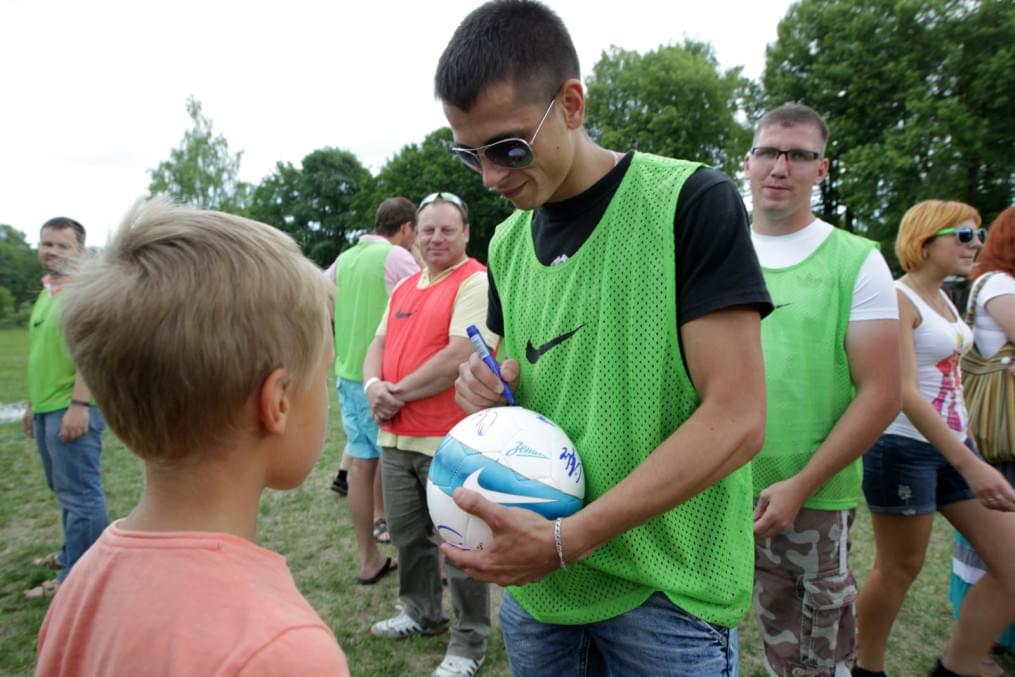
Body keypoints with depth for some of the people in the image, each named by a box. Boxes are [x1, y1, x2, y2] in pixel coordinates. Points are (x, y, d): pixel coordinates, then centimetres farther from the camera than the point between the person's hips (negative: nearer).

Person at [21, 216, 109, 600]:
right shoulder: (47, 291, 17)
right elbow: (42, 355, 21)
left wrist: (79, 404, -25)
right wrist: (33, 403, 22)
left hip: (72, 408, -9)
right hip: (47, 408, 9)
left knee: (80, 492, -2)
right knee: (66, 490, 19)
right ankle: (74, 554, 33)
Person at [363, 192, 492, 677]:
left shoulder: (476, 282, -10)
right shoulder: (404, 288, 16)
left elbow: (460, 357, -20)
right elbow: (379, 344, 15)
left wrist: (397, 392, -12)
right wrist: (372, 385, -7)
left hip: (449, 440, -8)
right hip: (396, 437, 8)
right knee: (407, 535, 20)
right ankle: (420, 613, 41)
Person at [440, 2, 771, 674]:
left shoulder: (691, 201, -14)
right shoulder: (508, 241, 5)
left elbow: (736, 419, -19)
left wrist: (566, 540, -21)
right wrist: (494, 390, -7)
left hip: (667, 591, -5)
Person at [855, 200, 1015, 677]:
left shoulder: (944, 299, 11)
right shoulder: (899, 299, -15)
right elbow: (904, 392, -24)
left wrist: (966, 452, 20)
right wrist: (969, 464, -29)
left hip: (951, 444, 9)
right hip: (904, 448, -9)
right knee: (898, 570, 5)